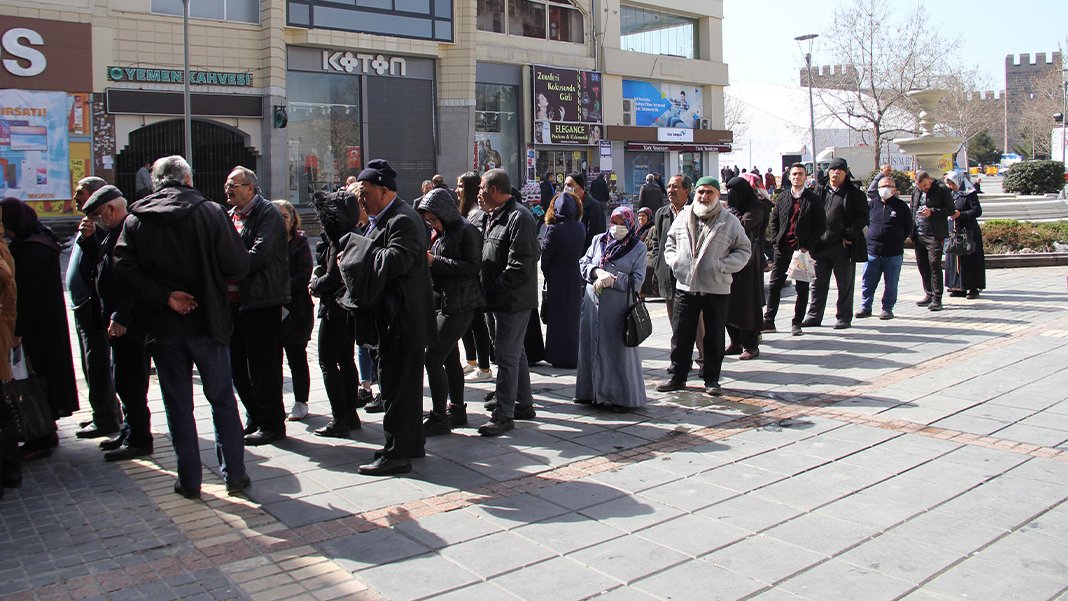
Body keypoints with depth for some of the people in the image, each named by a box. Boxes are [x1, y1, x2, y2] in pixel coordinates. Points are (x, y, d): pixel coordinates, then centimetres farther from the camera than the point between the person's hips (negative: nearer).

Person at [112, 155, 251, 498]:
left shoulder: (135, 220, 0)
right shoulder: (210, 212, -6)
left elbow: (125, 269, -12)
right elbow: (238, 266, -10)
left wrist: (164, 297, -12)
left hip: (162, 328, 2)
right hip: (207, 323, -1)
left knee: (178, 406, 10)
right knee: (222, 400, 11)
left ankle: (189, 481, 15)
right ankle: (234, 475, 13)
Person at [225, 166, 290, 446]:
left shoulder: (267, 213, -9)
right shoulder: (232, 214, 16)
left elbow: (260, 255, -20)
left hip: (260, 302, -9)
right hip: (235, 300, 9)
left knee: (263, 367, -2)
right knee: (238, 365, 14)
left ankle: (271, 425, 9)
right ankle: (255, 420, 27)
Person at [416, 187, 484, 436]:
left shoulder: (466, 231, -11)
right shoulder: (440, 232, 14)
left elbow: (473, 267, -19)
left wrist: (435, 261, -20)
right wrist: (425, 260, 0)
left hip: (459, 305, -9)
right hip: (441, 301, 9)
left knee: (433, 358, -11)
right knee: (449, 357, 16)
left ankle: (439, 417, -2)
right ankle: (457, 409, 29)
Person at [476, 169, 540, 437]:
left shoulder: (519, 217, -16)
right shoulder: (492, 217, 15)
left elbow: (520, 266, -23)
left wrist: (493, 291, -19)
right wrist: (488, 292, 7)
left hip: (514, 301, -10)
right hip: (503, 300, 10)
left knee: (506, 354, -6)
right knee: (515, 352, 17)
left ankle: (503, 414, -1)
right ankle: (524, 404, 29)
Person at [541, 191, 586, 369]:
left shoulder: (553, 229, -17)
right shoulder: (581, 228, -3)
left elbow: (544, 255, -9)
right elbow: (580, 252, 4)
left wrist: (546, 273, 5)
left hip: (556, 280, -4)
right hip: (575, 279, 5)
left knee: (558, 319, 4)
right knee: (573, 317, 15)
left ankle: (560, 358, 8)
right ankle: (574, 355, 22)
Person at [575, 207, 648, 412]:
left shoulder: (638, 248, 1)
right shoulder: (598, 240, 12)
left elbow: (637, 280, -6)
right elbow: (583, 263, 6)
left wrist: (612, 279, -14)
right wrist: (598, 272, -12)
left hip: (618, 308, -4)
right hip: (593, 304, 4)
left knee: (618, 350, -1)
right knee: (592, 346, 8)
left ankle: (622, 397, 8)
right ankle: (594, 392, 20)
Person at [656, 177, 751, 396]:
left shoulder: (730, 221, 0)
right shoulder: (683, 217, 7)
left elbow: (744, 250, 4)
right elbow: (670, 242, 19)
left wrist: (723, 266, -11)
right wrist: (674, 260, 0)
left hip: (717, 290, -2)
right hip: (685, 287, 2)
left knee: (714, 337, 7)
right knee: (681, 335, 7)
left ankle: (712, 379, 20)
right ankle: (677, 377, 19)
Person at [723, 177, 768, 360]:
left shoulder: (756, 208, -8)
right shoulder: (735, 207, 13)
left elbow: (742, 224, -22)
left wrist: (731, 207, -12)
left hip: (747, 260, -7)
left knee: (747, 302, -3)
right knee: (729, 303, 8)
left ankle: (751, 345, 4)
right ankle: (736, 343, 17)